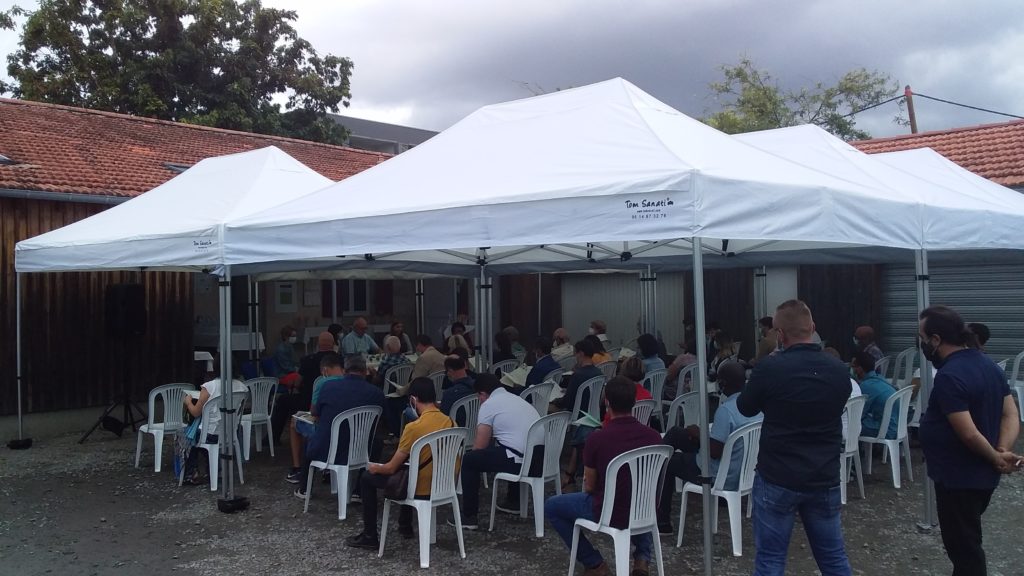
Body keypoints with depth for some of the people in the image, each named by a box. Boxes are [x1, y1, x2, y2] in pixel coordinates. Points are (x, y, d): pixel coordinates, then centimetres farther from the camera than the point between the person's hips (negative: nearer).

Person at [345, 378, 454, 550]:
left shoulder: (414, 427, -21)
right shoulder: (451, 422, -2)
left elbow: (391, 468, -13)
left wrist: (375, 468, 10)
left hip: (420, 490, -7)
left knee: (367, 478, 13)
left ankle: (370, 537, 17)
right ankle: (405, 526, 42)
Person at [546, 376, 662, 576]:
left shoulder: (597, 438, -21)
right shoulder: (654, 436, -8)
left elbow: (589, 487, -8)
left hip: (608, 513, -4)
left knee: (551, 506, 18)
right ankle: (642, 558, 20)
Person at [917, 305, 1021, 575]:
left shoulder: (949, 376, -24)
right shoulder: (988, 364, 6)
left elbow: (968, 434, -27)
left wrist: (996, 457, -11)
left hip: (959, 477, -9)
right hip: (981, 474, 9)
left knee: (963, 547, 3)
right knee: (967, 542, 23)